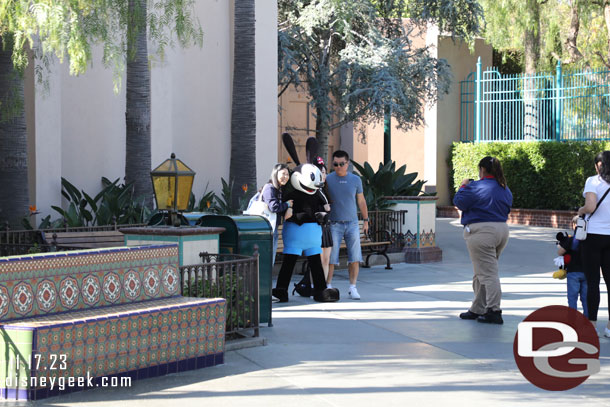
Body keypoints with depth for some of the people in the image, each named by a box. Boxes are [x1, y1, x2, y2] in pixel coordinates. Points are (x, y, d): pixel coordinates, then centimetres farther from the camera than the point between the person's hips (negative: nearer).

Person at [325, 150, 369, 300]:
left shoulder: (356, 180, 4)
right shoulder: (328, 179, -3)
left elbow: (361, 201, 15)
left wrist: (366, 220, 16)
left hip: (352, 224, 2)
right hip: (334, 224, -2)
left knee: (355, 258, -2)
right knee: (331, 258, -3)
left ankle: (353, 288, 4)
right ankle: (328, 286, 7)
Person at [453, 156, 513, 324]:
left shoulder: (477, 187, -13)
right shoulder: (505, 189, 13)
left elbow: (459, 202, -9)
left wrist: (463, 187, 8)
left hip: (481, 232, -8)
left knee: (488, 274, -9)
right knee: (483, 273, 16)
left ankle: (494, 312, -12)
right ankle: (477, 309, 21)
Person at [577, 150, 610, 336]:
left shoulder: (593, 181, -9)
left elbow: (590, 207, -21)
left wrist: (581, 210, 0)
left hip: (594, 235, -4)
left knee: (592, 282, 1)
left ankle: (592, 325, 2)